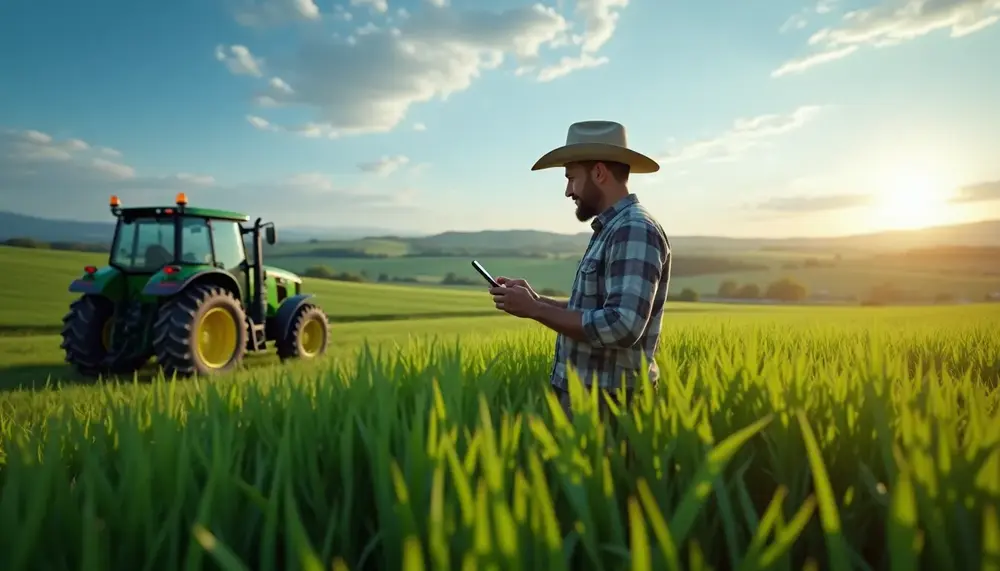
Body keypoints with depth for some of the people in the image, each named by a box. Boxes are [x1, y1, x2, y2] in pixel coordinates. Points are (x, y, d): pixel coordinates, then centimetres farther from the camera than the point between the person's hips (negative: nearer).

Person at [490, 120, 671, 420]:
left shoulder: (635, 230, -17)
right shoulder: (611, 229, 13)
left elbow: (622, 326, -27)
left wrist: (535, 310, -20)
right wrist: (537, 300, 4)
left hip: (606, 403, -9)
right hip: (582, 395, 9)